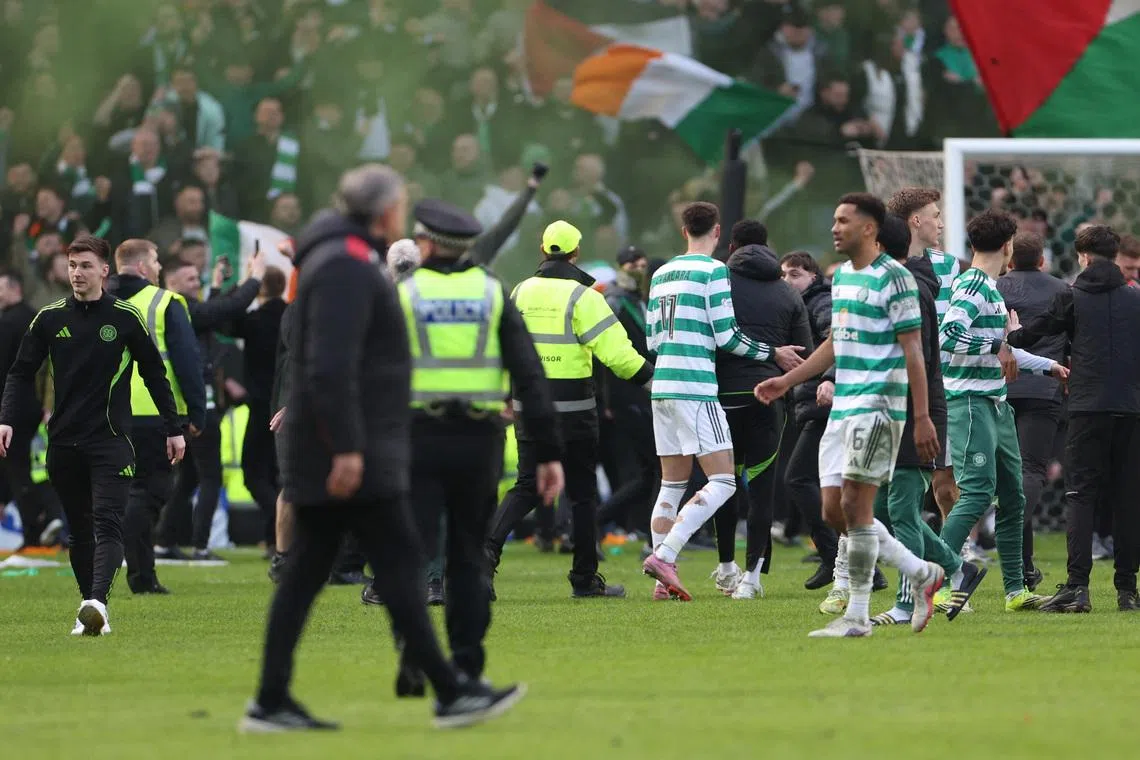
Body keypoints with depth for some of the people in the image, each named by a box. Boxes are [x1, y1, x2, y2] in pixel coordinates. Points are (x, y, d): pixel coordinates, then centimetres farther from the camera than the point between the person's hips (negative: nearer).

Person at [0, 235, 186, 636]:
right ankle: (89, 612, 12)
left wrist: (173, 429, 8)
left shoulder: (126, 318, 1)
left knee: (107, 524, -17)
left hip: (111, 441, -3)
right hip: (64, 441, 3)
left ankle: (97, 601, -31)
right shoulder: (49, 318, 6)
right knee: (79, 531, 7)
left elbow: (155, 375, 8)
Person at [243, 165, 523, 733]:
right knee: (400, 565, -7)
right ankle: (451, 693, -5)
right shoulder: (347, 266, -15)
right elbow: (331, 366, -24)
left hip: (333, 454, 10)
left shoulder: (345, 260, 19)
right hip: (352, 457, -10)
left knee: (305, 573, 7)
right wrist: (347, 448, -25)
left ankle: (271, 703, 6)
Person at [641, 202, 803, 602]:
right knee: (723, 481, -7)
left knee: (673, 483, 12)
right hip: (696, 388, -8)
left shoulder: (661, 274, 15)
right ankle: (664, 554, -20)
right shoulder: (714, 270, -7)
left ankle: (663, 579, 7)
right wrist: (773, 354, 2)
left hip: (663, 385, 8)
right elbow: (726, 335, -10)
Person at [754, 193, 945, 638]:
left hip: (877, 405, -9)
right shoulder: (841, 276, 16)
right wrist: (787, 381, 23)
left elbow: (912, 350, -13)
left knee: (855, 505, -10)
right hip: (843, 405, 9)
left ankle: (857, 616, -4)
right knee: (835, 510, 4)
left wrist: (922, 417, -16)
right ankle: (922, 574, 17)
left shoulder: (893, 278, -10)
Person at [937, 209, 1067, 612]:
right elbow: (948, 335, -29)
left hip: (996, 404, 10)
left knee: (1012, 497, 12)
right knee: (978, 494, -16)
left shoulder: (992, 288, 18)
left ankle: (1016, 589, 18)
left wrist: (1047, 366, 38)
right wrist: (997, 347, -20)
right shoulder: (971, 287, -14)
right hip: (970, 402, -10)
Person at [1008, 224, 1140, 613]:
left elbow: (1031, 333, 10)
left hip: (1087, 408, -2)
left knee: (1081, 495, -2)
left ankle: (1077, 586, -14)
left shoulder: (1072, 298, 1)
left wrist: (1015, 333, 31)